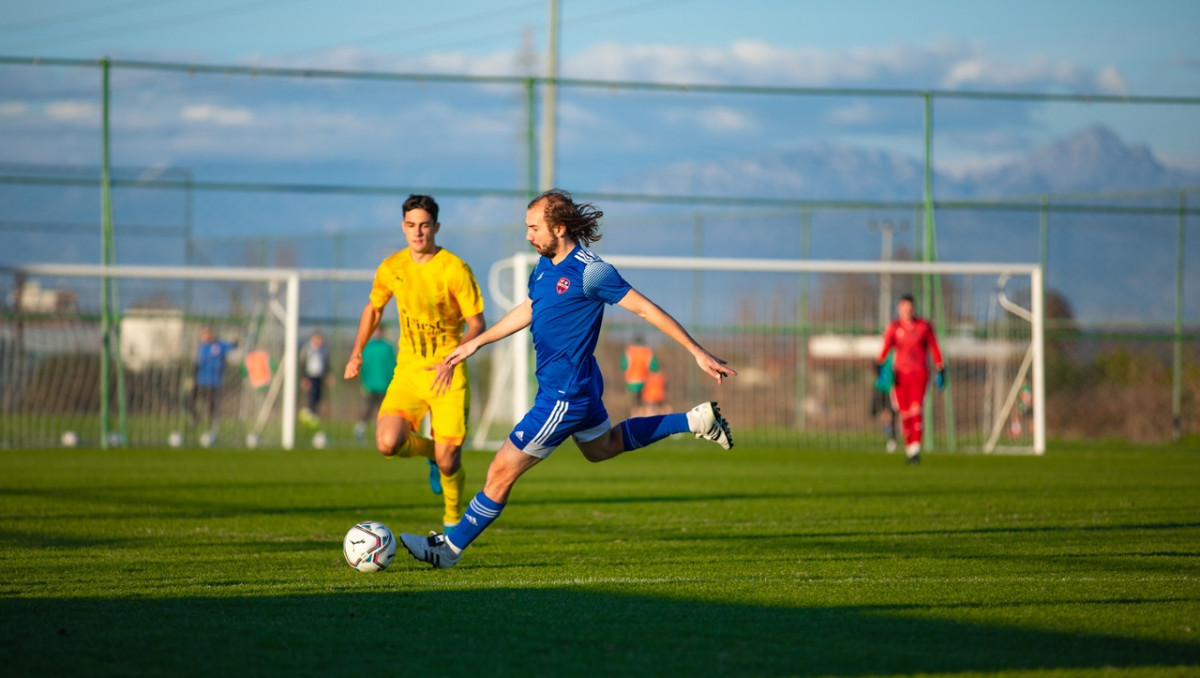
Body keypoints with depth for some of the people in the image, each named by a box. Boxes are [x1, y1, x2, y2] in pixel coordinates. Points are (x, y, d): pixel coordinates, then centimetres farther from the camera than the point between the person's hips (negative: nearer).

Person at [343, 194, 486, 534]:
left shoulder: (454, 269, -11)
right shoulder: (391, 268, 2)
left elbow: (477, 324, -9)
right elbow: (373, 308, 21)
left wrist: (452, 359, -23)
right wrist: (356, 353, 18)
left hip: (447, 373, -3)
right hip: (408, 369, 3)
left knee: (447, 460, -8)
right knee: (388, 443, -20)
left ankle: (453, 521, 22)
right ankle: (430, 450, 16)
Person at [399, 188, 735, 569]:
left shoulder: (589, 272, -22)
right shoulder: (544, 266, 3)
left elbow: (646, 309, -17)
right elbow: (528, 309, 22)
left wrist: (698, 353, -15)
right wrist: (475, 343, 25)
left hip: (565, 394, -10)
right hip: (579, 385, 10)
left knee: (502, 471, -4)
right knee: (601, 447, 33)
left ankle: (450, 548, 8)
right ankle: (696, 421, 33)